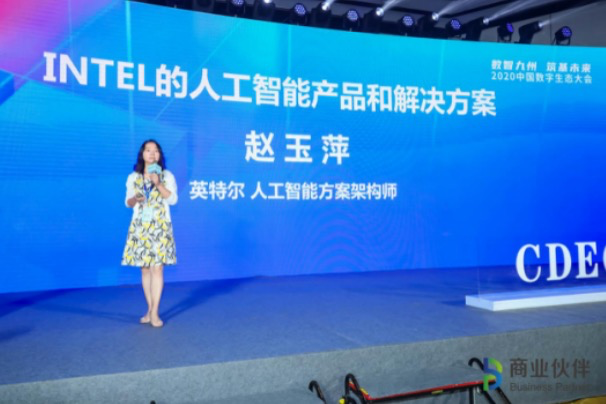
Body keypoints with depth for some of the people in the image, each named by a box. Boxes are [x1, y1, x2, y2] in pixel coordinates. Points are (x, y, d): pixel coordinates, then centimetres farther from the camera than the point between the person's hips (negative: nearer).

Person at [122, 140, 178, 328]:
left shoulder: (166, 175, 4)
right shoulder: (133, 177, 10)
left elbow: (173, 199, -5)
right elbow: (128, 202, 13)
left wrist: (158, 184, -15)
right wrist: (135, 199, -10)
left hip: (160, 227, -2)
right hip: (140, 227, 2)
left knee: (157, 268, -9)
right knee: (145, 269, 4)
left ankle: (154, 312, -6)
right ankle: (150, 309, 14)